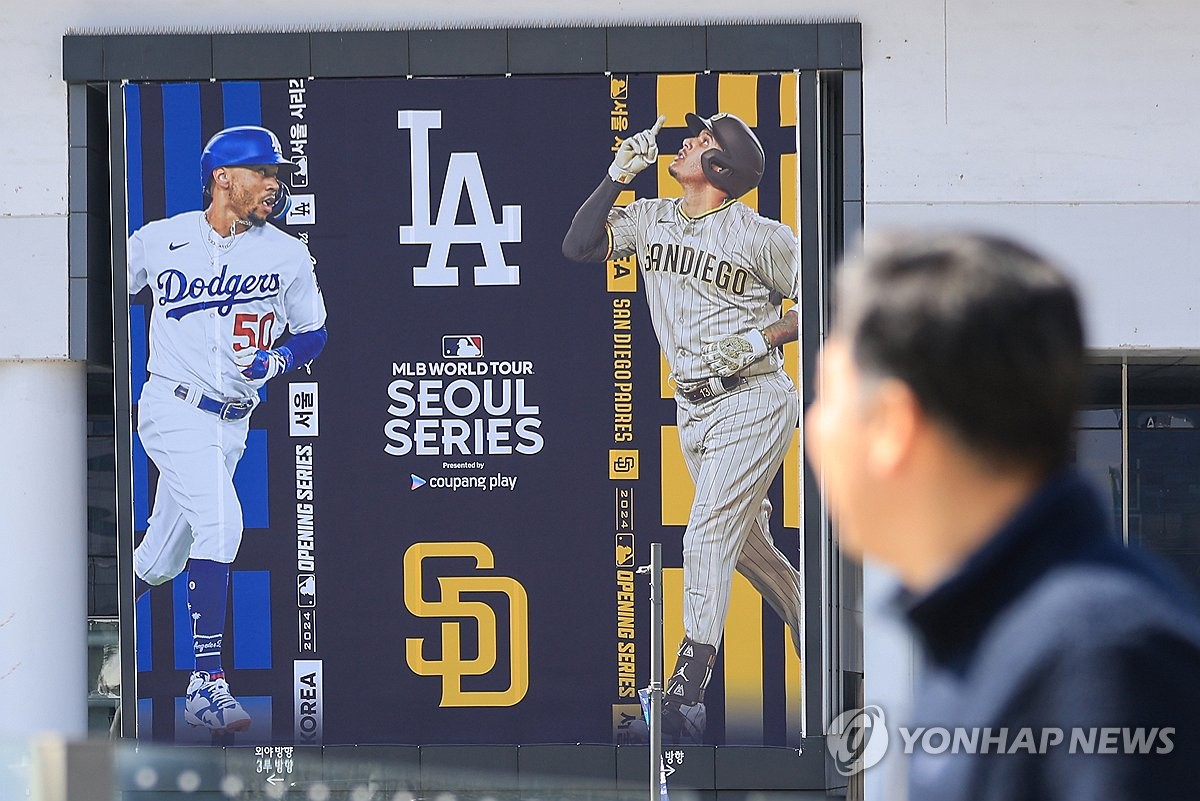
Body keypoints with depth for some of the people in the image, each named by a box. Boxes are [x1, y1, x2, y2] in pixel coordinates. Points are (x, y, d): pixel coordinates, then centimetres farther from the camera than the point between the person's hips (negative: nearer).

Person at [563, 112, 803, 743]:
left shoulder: (763, 237, -10)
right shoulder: (650, 219, 6)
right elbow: (578, 246, -3)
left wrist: (762, 340, -18)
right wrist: (617, 175, -8)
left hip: (752, 404, -7)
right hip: (692, 410, 7)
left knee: (707, 535, -15)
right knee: (749, 545, 16)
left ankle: (686, 697, -18)